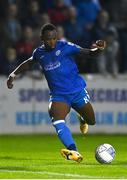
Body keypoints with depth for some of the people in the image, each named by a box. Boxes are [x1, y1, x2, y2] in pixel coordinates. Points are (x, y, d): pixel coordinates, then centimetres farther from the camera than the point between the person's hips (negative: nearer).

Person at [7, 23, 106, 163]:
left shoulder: (65, 46, -11)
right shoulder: (39, 53, 0)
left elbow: (89, 53, -12)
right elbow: (29, 63, 23)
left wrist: (99, 48, -33)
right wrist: (13, 74, 14)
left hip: (78, 91, -1)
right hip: (58, 95, 1)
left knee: (91, 121, 12)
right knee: (57, 120, -29)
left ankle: (82, 119, 53)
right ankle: (74, 152, -44)